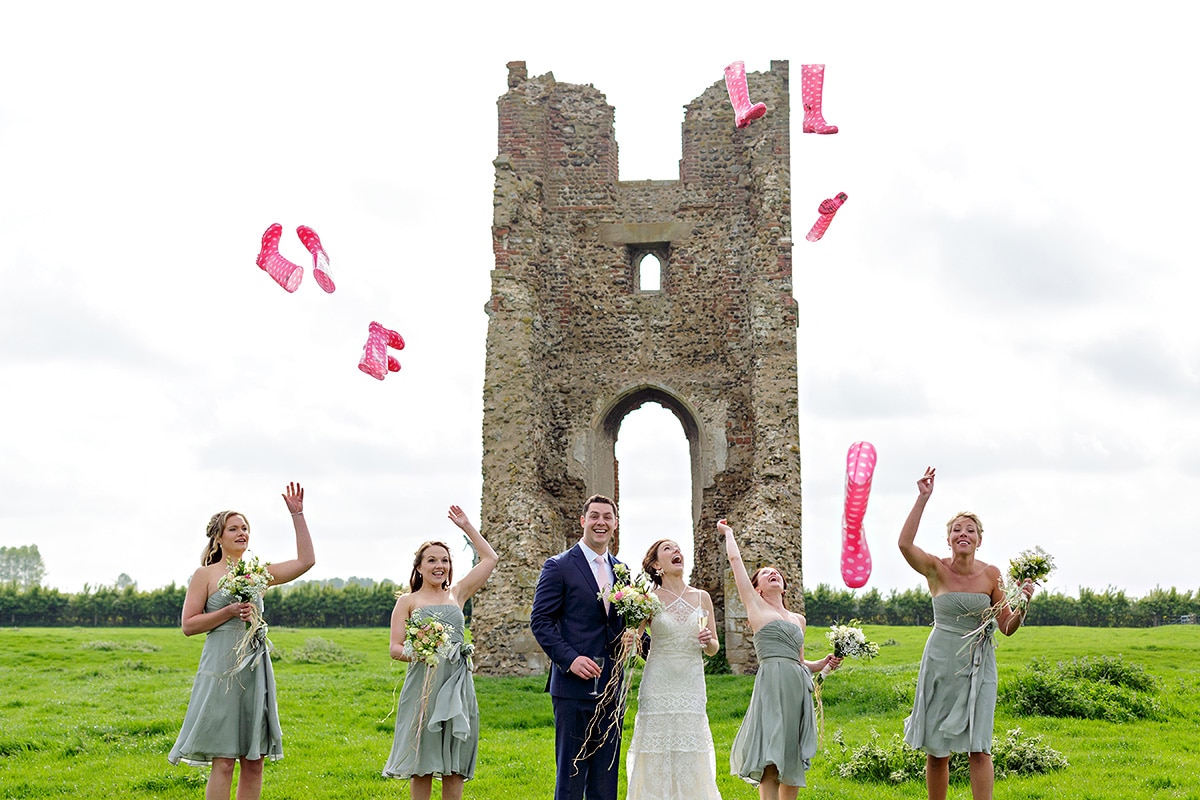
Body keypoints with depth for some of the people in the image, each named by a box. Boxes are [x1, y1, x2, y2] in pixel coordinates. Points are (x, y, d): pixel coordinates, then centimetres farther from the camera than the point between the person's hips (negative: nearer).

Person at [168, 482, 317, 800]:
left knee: (254, 761, 6)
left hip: (256, 671, 5)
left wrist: (297, 515, 4)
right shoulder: (205, 575, 2)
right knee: (223, 762, -5)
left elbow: (306, 561, 5)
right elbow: (188, 625, -2)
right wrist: (229, 612, -13)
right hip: (222, 670, -5)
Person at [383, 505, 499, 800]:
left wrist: (466, 526, 20)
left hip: (457, 685, 3)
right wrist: (415, 653, -20)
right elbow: (395, 648, 1)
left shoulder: (457, 594, 13)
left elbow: (490, 558, 17)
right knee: (422, 763, 0)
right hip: (423, 685, -2)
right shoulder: (407, 601, 7)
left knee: (454, 763, 4)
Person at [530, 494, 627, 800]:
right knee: (570, 773, 0)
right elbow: (540, 621, -7)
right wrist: (570, 658, -17)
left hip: (612, 685, 5)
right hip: (574, 685, -5)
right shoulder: (558, 567, -2)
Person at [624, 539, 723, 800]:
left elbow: (713, 649, 15)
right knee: (656, 765, -1)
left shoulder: (702, 597, 8)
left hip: (692, 689, 2)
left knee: (692, 764, 1)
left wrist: (709, 640, -6)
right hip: (658, 688, -2)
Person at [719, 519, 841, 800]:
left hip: (799, 689, 6)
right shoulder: (756, 606, 9)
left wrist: (823, 663, 11)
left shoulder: (799, 619, 22)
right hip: (772, 684, -6)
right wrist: (728, 533, 25)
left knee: (793, 769, 5)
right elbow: (735, 559, 10)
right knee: (771, 766, -12)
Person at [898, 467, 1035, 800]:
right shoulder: (936, 569, -5)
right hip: (940, 663, 0)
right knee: (936, 751, 7)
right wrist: (923, 498, -27)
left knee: (978, 748, -9)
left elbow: (1007, 628, 3)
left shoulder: (991, 574, 0)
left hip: (978, 666, 0)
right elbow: (904, 543, -25)